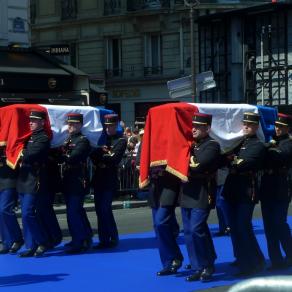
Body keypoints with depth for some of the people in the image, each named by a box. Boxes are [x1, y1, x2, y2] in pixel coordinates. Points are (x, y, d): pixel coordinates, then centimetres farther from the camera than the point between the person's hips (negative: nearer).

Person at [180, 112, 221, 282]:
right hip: (187, 193, 8)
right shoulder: (191, 144, 17)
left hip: (202, 194, -8)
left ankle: (207, 266, 2)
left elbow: (199, 165, -21)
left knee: (196, 230, -12)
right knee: (189, 231, 8)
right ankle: (198, 268, 14)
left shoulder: (212, 146, -9)